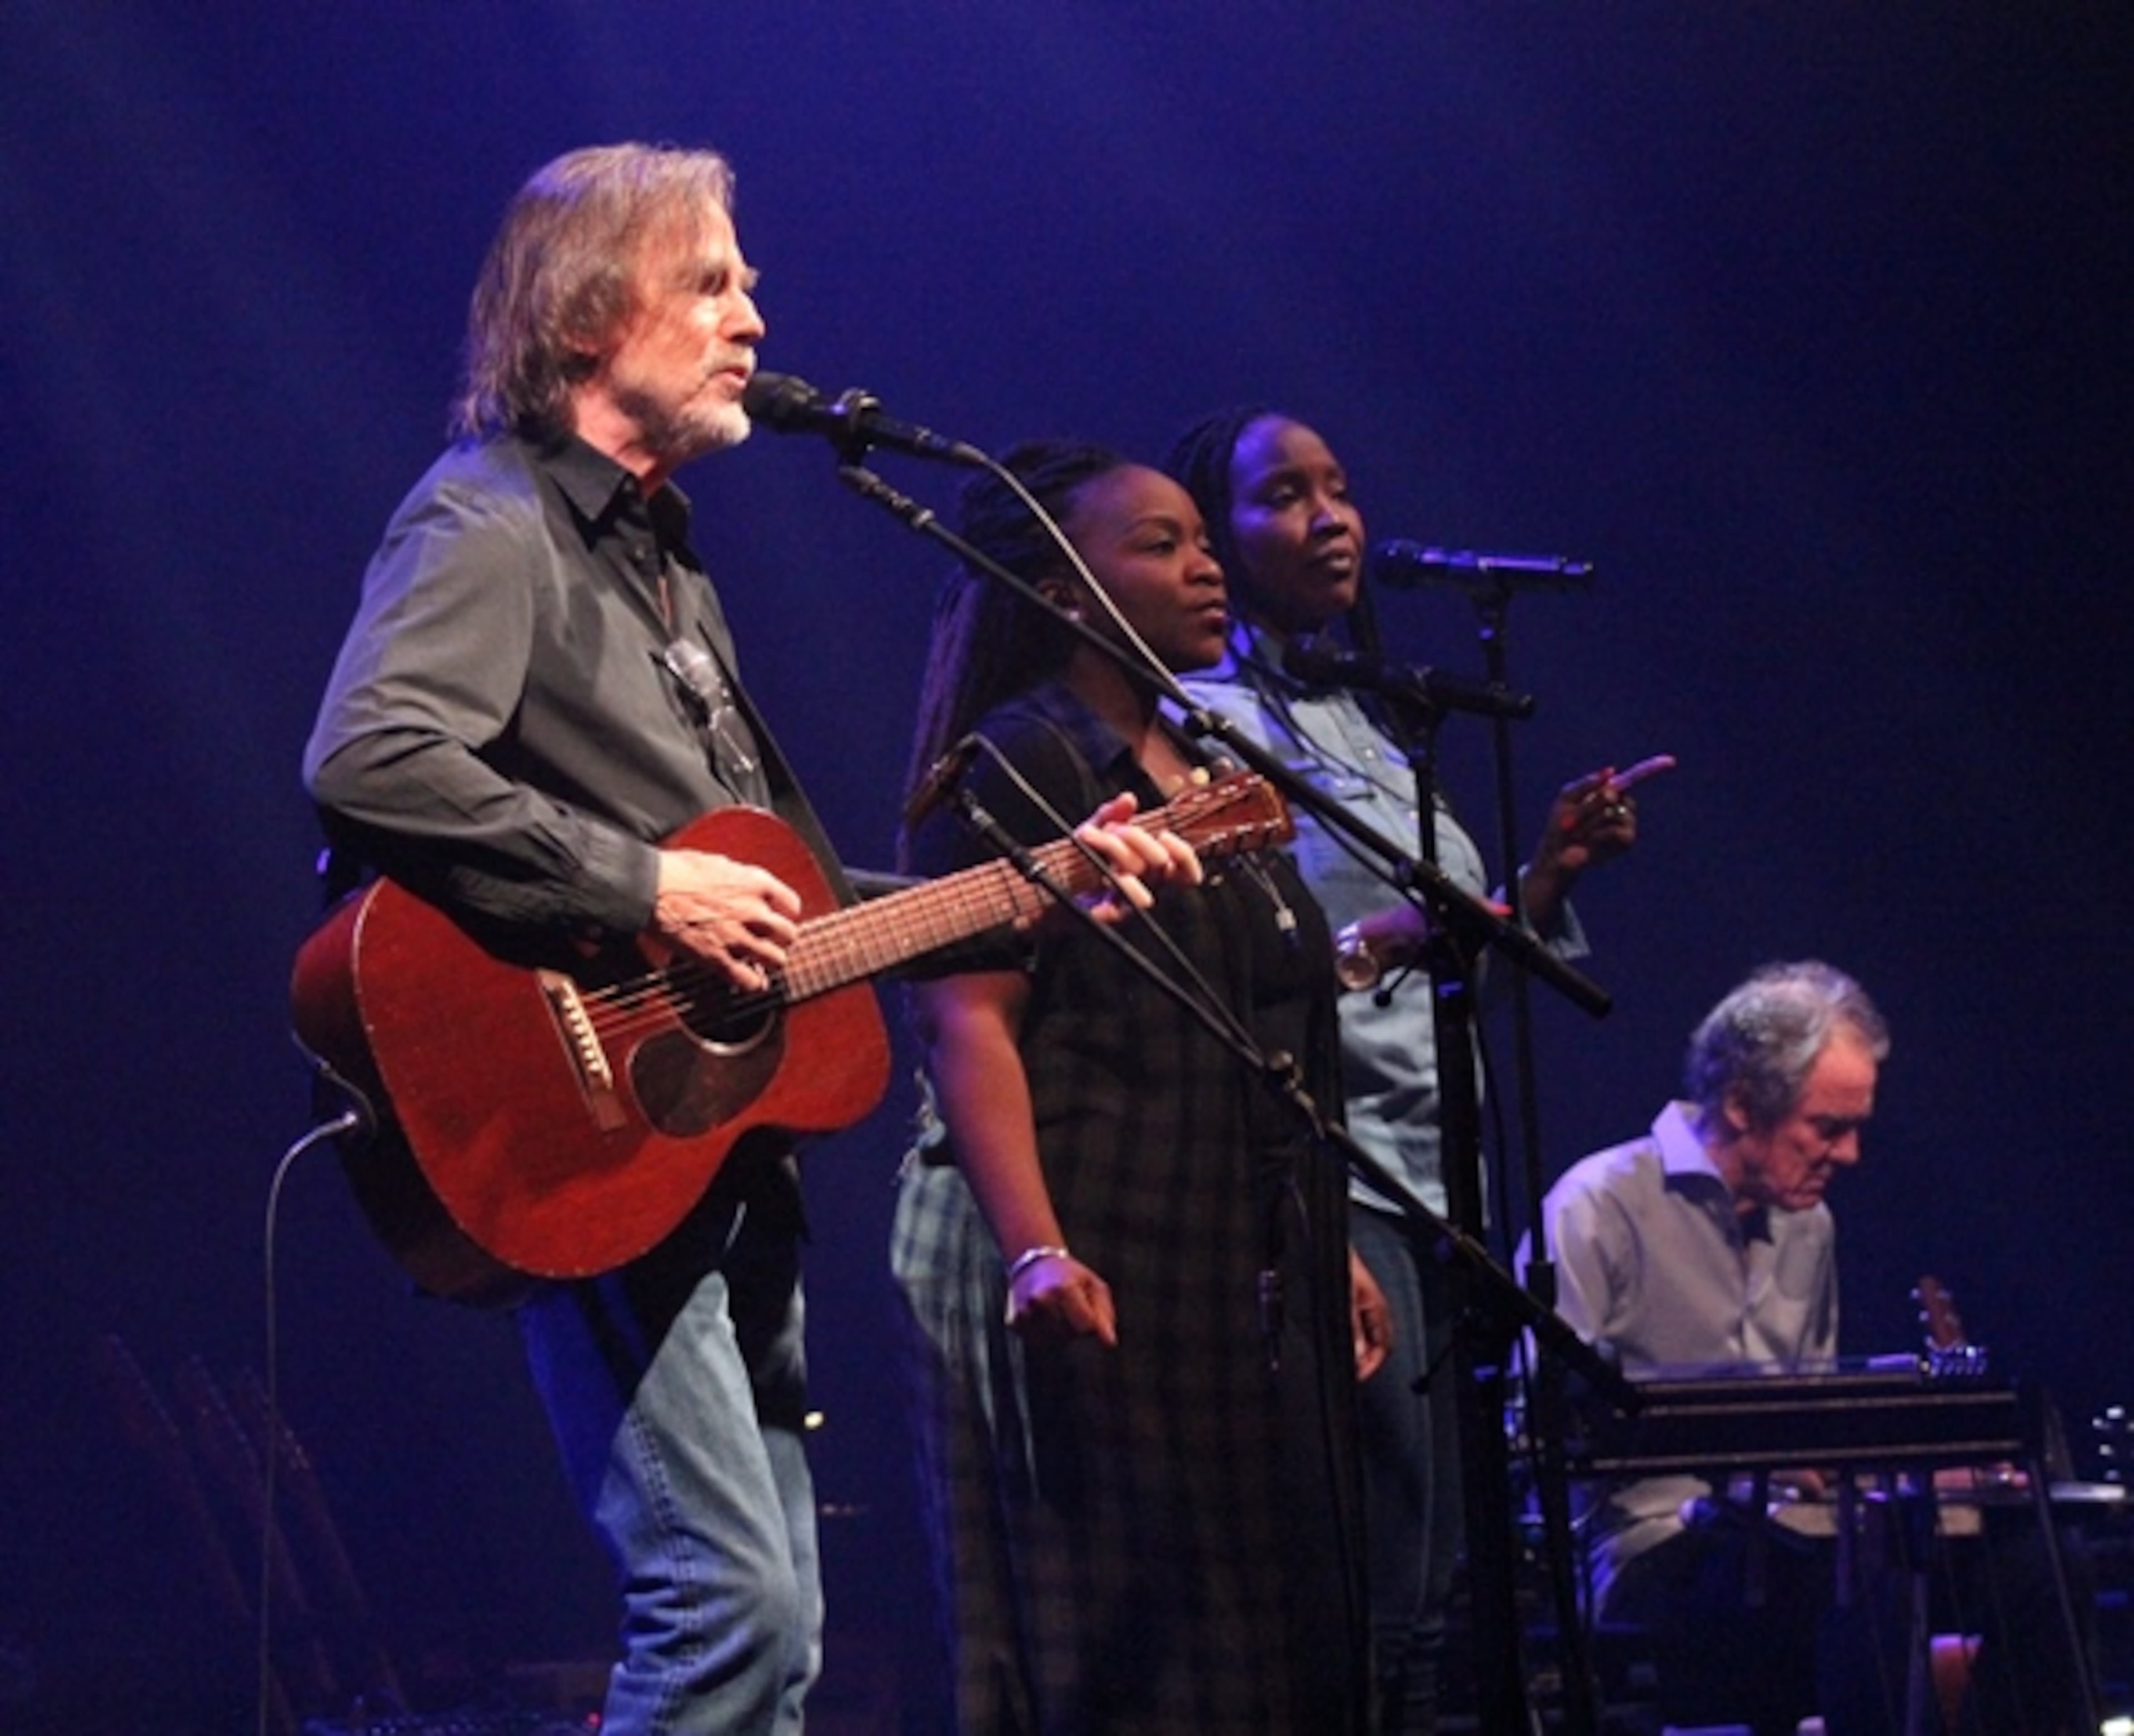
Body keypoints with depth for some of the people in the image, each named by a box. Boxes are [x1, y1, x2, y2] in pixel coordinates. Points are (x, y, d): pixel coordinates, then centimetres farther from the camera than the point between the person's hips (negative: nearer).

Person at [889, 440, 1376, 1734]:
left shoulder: (1214, 770, 19)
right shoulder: (1017, 765, -7)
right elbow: (967, 1022, -17)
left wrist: (1330, 1249, 20)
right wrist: (1035, 1251, -27)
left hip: (1251, 1283, 8)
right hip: (1107, 1275, -8)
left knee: (1276, 1623, 8)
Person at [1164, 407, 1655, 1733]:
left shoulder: (1364, 724, 21)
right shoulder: (1204, 720, -3)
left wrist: (1554, 873, 11)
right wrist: (1380, 943, -22)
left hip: (1436, 1178, 8)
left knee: (1434, 1601, 5)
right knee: (1374, 1603, -12)